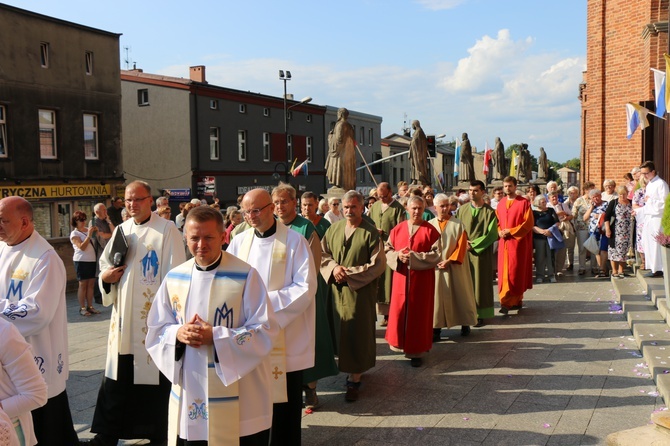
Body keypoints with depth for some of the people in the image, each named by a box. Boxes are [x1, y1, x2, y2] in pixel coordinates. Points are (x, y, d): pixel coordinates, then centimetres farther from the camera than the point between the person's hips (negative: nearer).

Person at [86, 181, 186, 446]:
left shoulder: (167, 230, -8)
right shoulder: (121, 230, 11)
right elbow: (105, 265, 22)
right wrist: (104, 276, -2)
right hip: (123, 318, 6)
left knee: (154, 377, 3)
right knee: (116, 378, 12)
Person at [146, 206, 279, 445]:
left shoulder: (246, 276, -10)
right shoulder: (174, 278, 4)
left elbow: (265, 331, -13)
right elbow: (156, 329, 9)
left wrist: (216, 337, -20)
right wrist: (178, 334, -13)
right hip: (189, 394, 4)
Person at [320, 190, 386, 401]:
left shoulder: (370, 232, -7)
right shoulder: (334, 229, 6)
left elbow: (378, 263, -11)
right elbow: (322, 253, 9)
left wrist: (350, 273, -13)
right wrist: (334, 267, -10)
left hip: (360, 291, -4)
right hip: (337, 289, 4)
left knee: (357, 333, 0)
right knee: (340, 331, 10)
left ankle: (354, 379, 8)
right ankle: (352, 369, 27)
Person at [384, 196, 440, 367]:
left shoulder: (431, 230, -4)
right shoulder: (397, 229, 5)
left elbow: (436, 255, -8)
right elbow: (387, 250, 8)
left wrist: (413, 257, -17)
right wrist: (398, 256, -14)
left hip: (422, 278, -2)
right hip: (401, 277, 2)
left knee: (419, 313, 2)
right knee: (399, 310, 4)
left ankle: (417, 350, 11)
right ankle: (400, 344, 22)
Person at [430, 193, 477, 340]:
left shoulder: (458, 225, -2)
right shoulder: (430, 225, 4)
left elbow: (461, 246, -5)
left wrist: (449, 260, -14)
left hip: (454, 266, -1)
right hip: (435, 267, 1)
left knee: (459, 293, 5)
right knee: (437, 295, 1)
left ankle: (465, 324, 19)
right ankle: (436, 327, 4)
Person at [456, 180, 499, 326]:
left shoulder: (489, 212, -3)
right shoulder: (462, 210, 7)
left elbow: (491, 234, -9)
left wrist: (472, 244, -12)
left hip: (481, 252, -3)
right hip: (463, 252, 3)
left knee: (480, 282, 0)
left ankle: (480, 314, 7)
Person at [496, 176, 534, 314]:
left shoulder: (524, 203, -5)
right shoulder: (501, 203, 11)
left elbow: (528, 223, -9)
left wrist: (510, 231, -14)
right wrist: (500, 231, -4)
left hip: (518, 242, -5)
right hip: (504, 242, 5)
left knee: (514, 272, -6)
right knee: (504, 272, 4)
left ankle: (507, 302, -7)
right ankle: (516, 301, 14)